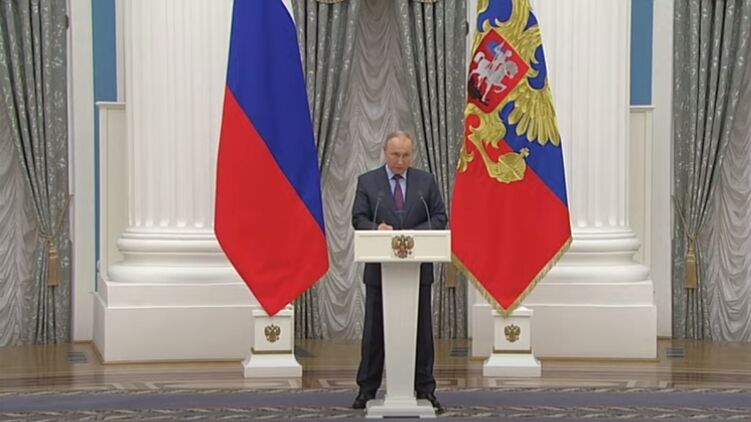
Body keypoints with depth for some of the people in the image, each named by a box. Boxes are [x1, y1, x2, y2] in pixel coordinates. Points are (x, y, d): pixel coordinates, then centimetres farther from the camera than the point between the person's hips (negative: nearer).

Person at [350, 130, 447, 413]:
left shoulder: (426, 181, 6)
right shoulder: (367, 182, 3)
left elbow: (439, 217, 2)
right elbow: (358, 218, -2)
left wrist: (417, 233, -15)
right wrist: (376, 228, -23)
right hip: (379, 268, -1)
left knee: (421, 329, 3)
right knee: (374, 330, 4)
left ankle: (425, 390, 9)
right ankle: (367, 389, 11)